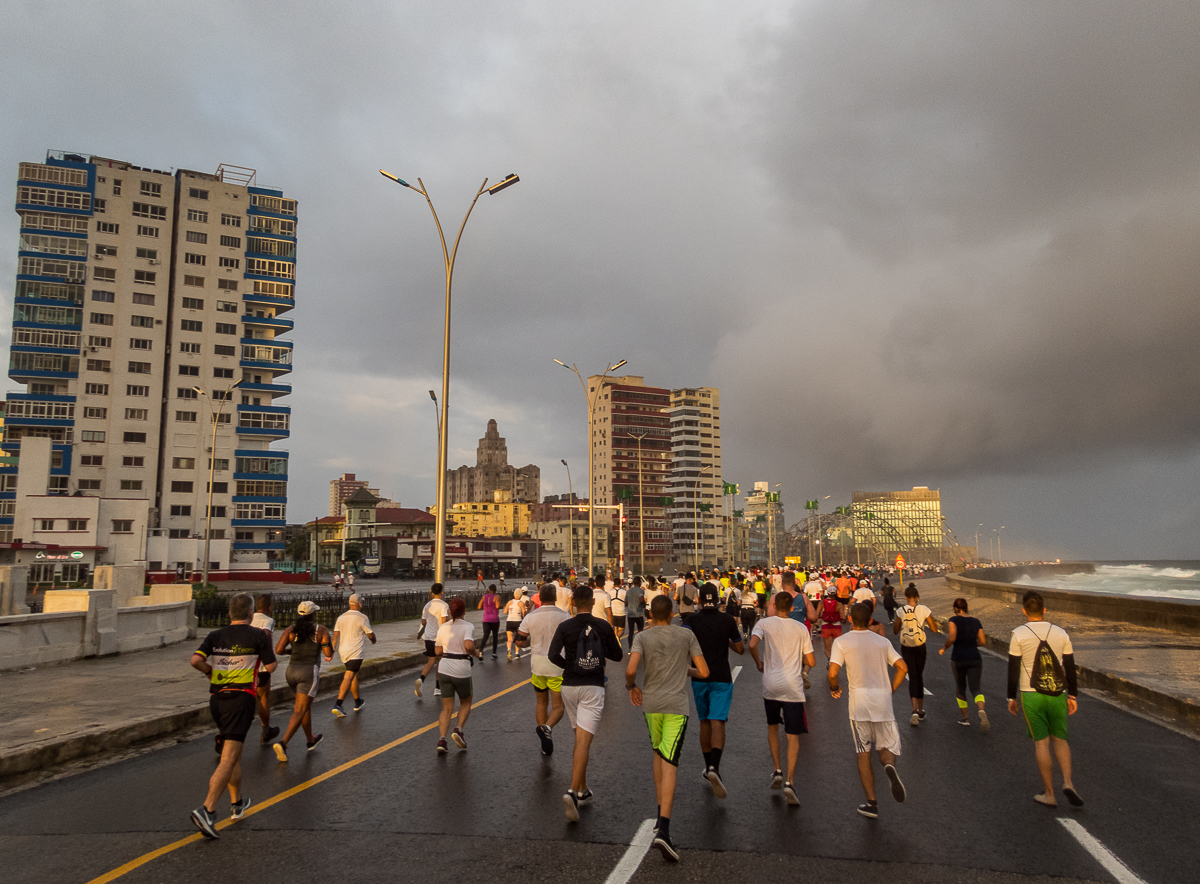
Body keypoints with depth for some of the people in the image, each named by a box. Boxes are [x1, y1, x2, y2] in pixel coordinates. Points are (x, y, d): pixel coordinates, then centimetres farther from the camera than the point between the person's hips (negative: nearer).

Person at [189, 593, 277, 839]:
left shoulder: (215, 636, 6)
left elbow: (196, 660, -8)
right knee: (228, 759, -7)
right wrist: (266, 643, 13)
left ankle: (237, 802, 35)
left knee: (234, 752, 22)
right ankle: (207, 809, -20)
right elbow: (271, 666, -2)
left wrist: (211, 672, 10)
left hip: (216, 698, 6)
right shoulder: (257, 636, -6)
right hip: (241, 698, -6)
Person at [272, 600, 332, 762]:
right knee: (299, 711, -4)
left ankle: (310, 740, 35)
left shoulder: (290, 630, 3)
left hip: (291, 671, 5)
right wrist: (328, 646, 13)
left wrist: (292, 650, 13)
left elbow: (278, 650, -6)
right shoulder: (321, 630, -5)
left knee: (306, 705, 23)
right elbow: (329, 654, -8)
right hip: (310, 672, -5)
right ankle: (283, 743, -21)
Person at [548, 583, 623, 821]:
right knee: (584, 741, -8)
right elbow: (617, 655, 5)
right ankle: (573, 792, -22)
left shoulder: (565, 627, -2)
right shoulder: (603, 626, -3)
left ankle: (583, 790, 25)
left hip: (569, 686, 3)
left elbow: (553, 654, -12)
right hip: (593, 688, -3)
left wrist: (568, 665, 6)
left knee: (580, 738, 18)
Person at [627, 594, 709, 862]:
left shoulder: (642, 637, -2)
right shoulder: (687, 635, -1)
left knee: (659, 753, 23)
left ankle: (661, 816, 27)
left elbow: (630, 670, -17)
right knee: (669, 763, -6)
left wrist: (631, 687, 4)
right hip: (677, 706, -2)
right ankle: (663, 829, -18)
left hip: (650, 704, 2)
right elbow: (704, 672, -1)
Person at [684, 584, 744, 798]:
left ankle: (708, 768, 25)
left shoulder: (693, 620, -2)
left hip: (699, 678, 2)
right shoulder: (727, 620, -1)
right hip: (721, 678, -1)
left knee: (704, 723, 16)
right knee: (718, 723, -7)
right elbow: (740, 649, 6)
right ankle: (714, 768, -27)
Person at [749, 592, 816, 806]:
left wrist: (758, 662, 0)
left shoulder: (764, 623, -1)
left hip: (771, 686, 0)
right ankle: (789, 782, -6)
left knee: (772, 726, 24)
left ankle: (777, 771, 18)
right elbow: (811, 662, 5)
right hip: (793, 688, 0)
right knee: (793, 736, 5)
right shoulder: (801, 629, 3)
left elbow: (753, 644, -19)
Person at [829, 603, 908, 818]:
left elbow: (833, 673, -12)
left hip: (859, 699, -2)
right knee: (887, 747, 12)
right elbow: (902, 668, 5)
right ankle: (889, 766, -23)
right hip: (883, 699, 2)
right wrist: (891, 691, 15)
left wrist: (834, 688, 8)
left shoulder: (842, 642, -2)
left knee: (863, 753, 9)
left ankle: (872, 803, 6)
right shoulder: (882, 641, 10)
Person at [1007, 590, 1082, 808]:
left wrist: (1011, 697, 4)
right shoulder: (1060, 633, 1)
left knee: (1041, 742, 4)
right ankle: (1068, 782, 0)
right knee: (1060, 739, 18)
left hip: (1031, 696, -2)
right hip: (1057, 695, 3)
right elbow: (1070, 668, 5)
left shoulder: (1019, 635, -7)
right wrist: (1073, 696, 15)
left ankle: (1049, 794, 9)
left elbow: (1013, 669, -6)